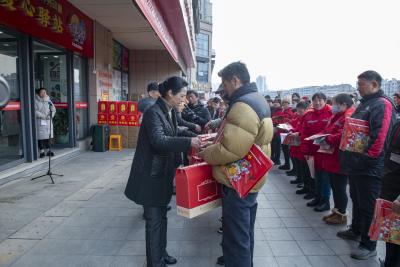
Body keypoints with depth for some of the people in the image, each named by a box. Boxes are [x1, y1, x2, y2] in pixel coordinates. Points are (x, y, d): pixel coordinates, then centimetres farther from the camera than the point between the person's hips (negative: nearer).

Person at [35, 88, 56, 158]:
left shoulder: (48, 100, 9)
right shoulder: (36, 101, -4)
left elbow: (53, 109, 6)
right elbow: (35, 111, -11)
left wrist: (51, 115, -10)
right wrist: (43, 116, -17)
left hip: (48, 121, 4)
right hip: (39, 121, -4)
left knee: (48, 135, 6)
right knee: (40, 136, -2)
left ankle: (48, 151, 14)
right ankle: (42, 152, 6)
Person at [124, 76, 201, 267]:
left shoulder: (170, 112, 8)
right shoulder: (153, 112, -19)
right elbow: (158, 140, -32)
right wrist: (188, 142, -33)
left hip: (164, 172, 9)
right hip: (151, 174, -9)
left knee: (161, 217, 20)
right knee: (154, 220, 3)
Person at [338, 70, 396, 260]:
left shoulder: (382, 104, -15)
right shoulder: (364, 103, 16)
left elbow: (380, 136, -25)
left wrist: (367, 157, -22)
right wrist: (348, 154, 15)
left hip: (368, 167, -9)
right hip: (356, 164, 10)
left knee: (368, 206, 1)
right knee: (356, 199, 22)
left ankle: (369, 246, 14)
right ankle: (356, 230, 40)